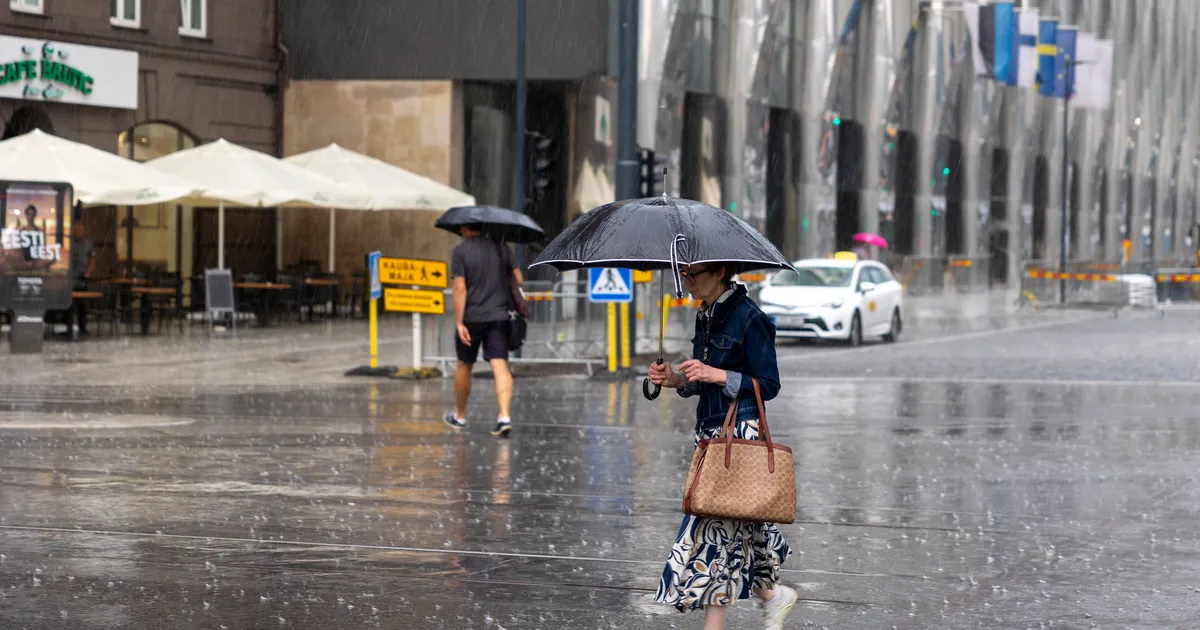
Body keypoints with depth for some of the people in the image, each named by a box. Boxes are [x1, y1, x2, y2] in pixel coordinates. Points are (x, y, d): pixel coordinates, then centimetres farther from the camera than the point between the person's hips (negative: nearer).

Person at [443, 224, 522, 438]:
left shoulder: (460, 252, -7)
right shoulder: (501, 248, 5)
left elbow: (460, 288, -13)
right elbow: (518, 279, 6)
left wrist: (459, 322, -15)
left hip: (471, 317, -2)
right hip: (499, 316, 2)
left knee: (465, 366, 15)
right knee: (500, 366, -5)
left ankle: (459, 415, 29)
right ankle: (504, 416, -21)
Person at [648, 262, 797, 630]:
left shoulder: (748, 318, -13)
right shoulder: (706, 317, 13)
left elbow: (769, 385, -12)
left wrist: (717, 375, -20)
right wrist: (676, 380, 0)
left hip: (739, 434, -9)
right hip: (711, 431, 9)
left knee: (716, 527, -8)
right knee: (737, 527, 12)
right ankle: (772, 595, 29)